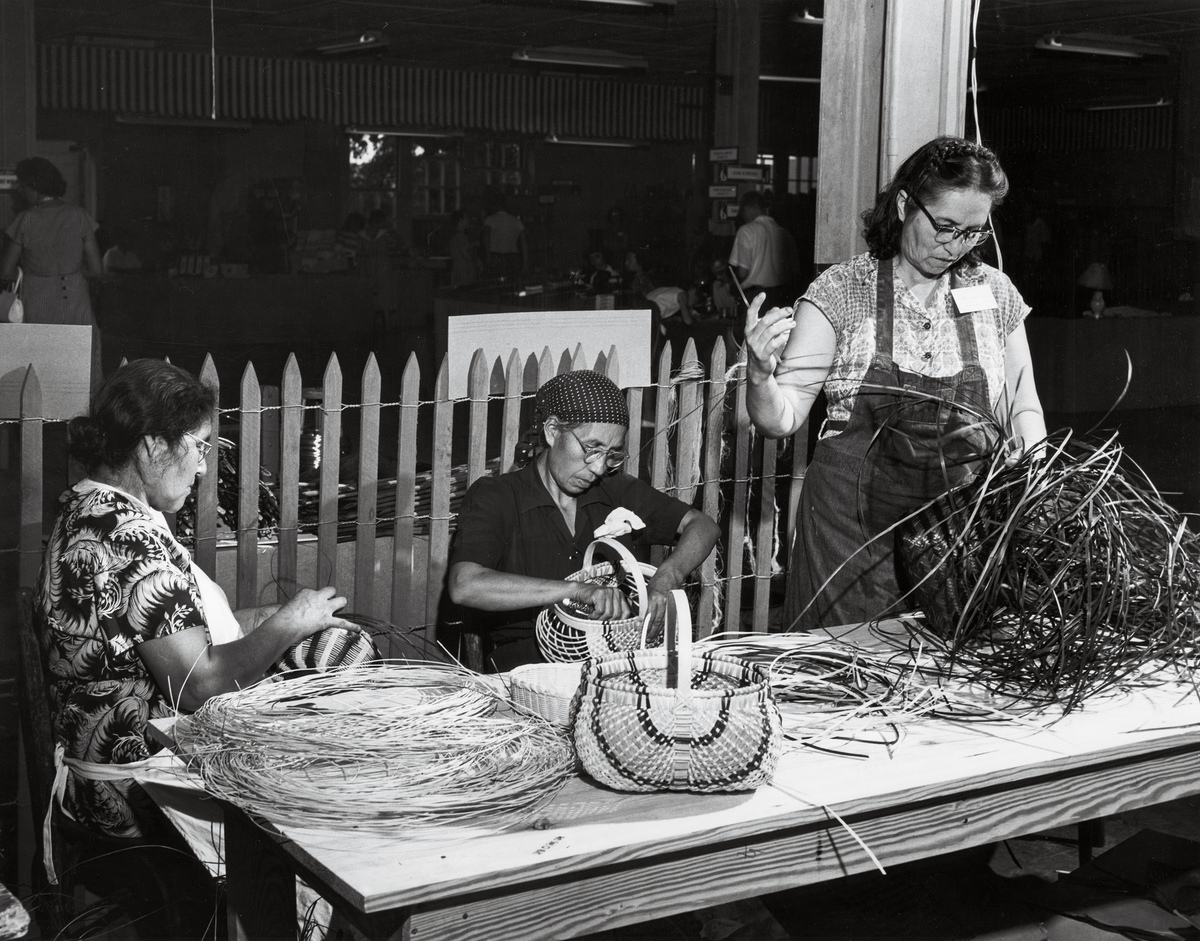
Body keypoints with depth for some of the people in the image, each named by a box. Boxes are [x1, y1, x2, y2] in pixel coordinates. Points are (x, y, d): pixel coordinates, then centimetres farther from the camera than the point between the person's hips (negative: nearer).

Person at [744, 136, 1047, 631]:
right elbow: (781, 419, -7)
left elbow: (1023, 409, 15)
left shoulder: (995, 293, 6)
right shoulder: (842, 290, -3)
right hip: (856, 529, -2)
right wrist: (760, 373, -28)